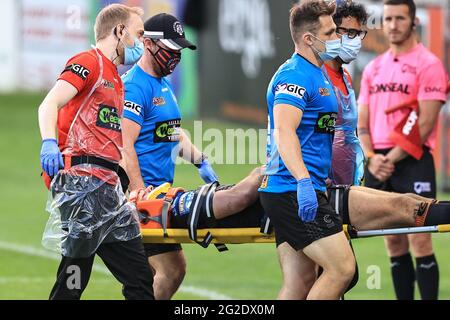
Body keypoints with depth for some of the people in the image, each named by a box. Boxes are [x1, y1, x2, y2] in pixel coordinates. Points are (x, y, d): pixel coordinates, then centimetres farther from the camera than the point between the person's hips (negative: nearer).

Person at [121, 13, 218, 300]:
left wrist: (201, 161, 13)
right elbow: (125, 145, -21)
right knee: (169, 271, -12)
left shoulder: (164, 84, 17)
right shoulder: (134, 87, -14)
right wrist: (140, 191, -27)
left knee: (175, 269, 11)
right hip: (144, 192, -10)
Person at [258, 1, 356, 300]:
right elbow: (284, 132, -26)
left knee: (296, 286, 5)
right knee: (342, 268, -15)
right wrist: (303, 181, -37)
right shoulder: (295, 76, -13)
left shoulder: (319, 74, 20)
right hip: (293, 191, -10)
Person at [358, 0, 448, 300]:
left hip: (413, 162, -6)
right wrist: (372, 158, -2)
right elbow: (363, 122, 16)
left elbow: (426, 123, -11)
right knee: (394, 244, 7)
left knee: (419, 242, -10)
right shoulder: (373, 68, 16)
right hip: (379, 165, 6)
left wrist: (393, 158, -14)